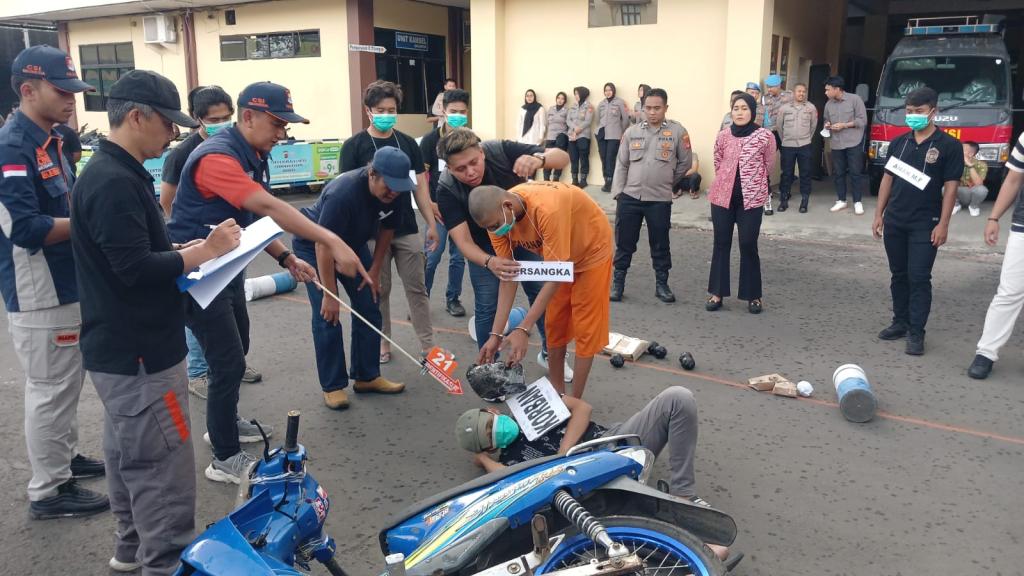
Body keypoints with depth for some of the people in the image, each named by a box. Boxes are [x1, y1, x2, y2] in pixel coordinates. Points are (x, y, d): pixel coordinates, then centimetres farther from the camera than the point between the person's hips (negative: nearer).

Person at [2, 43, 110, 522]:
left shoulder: (49, 141, 10)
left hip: (67, 285, 10)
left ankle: (65, 457, 37)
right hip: (39, 295, -10)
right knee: (50, 389, 1)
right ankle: (48, 491, 13)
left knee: (67, 382, 21)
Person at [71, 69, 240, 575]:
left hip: (122, 348, 11)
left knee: (129, 456, 21)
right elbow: (136, 269, -26)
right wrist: (204, 251, -17)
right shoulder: (114, 182, -21)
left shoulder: (115, 173, 12)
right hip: (138, 354, -11)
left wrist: (187, 250, 6)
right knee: (162, 472, -4)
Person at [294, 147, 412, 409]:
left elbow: (387, 230, -2)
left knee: (369, 309, 1)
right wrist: (329, 295, -28)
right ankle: (332, 386, 2)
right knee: (327, 316, -11)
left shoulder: (397, 193, -20)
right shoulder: (342, 193, -39)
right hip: (314, 246, -6)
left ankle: (367, 376, 14)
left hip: (353, 243, 6)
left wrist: (373, 273, -1)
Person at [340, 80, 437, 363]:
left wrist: (431, 224, 6)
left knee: (417, 288, 6)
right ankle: (382, 344, 23)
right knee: (378, 291, 9)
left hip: (407, 230, 2)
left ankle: (427, 344, 14)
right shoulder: (354, 145, -3)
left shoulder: (408, 143, 6)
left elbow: (420, 186, 9)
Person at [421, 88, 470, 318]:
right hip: (439, 207, -2)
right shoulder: (430, 140, -5)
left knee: (458, 256, 9)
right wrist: (428, 203, -8)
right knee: (432, 256, -4)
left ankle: (453, 299, 23)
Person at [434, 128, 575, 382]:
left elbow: (562, 157, -28)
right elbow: (463, 242, -31)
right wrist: (489, 262, -52)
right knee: (487, 307, -2)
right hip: (484, 248, -1)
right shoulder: (446, 189, -30)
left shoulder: (501, 151, -30)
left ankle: (549, 353, 29)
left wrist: (538, 159, -52)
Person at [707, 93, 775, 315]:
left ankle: (753, 296, 14)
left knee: (748, 246, 1)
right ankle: (717, 293, 17)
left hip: (751, 198, -2)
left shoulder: (765, 136, -6)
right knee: (721, 244, 8)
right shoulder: (723, 136, 1)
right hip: (722, 197, 2)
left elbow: (768, 165, 7)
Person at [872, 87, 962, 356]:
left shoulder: (949, 146, -5)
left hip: (925, 225, -4)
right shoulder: (898, 143, 8)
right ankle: (900, 322, 24)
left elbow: (950, 187, -7)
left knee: (919, 278, -4)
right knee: (898, 275, 12)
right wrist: (879, 214, 8)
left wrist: (943, 224, -13)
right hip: (894, 222, 5)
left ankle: (916, 332, 2)